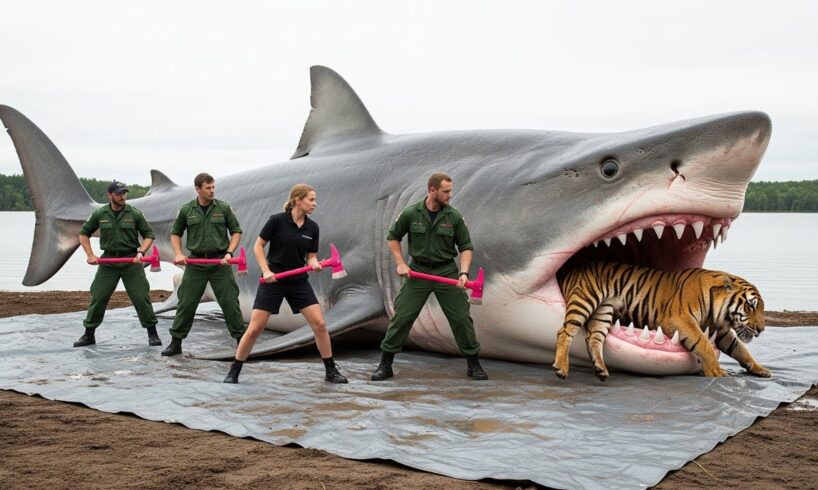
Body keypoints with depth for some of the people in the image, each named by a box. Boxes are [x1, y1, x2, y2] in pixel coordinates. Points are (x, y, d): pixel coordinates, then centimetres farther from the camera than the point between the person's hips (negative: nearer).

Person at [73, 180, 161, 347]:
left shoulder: (135, 214, -3)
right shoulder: (99, 214, 1)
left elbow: (148, 235, 3)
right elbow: (84, 233, 13)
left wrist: (141, 252, -12)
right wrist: (90, 255, 2)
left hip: (131, 260, -1)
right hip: (108, 261, 1)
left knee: (141, 297, -4)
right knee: (98, 297, 1)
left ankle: (152, 333, 8)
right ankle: (89, 334, 15)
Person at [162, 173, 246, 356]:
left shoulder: (224, 208, -1)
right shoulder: (186, 210, 3)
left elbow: (236, 231, 5)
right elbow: (175, 233, 14)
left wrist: (229, 253, -8)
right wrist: (178, 254, 0)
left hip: (220, 262, -1)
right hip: (195, 262, 1)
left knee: (230, 302, 0)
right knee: (186, 303, 4)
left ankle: (241, 339, 10)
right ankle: (175, 343, 15)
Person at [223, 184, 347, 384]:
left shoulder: (312, 227, 2)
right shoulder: (277, 220, -11)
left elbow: (311, 257, 7)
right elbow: (258, 246, -4)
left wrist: (315, 264, -16)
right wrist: (266, 270, -15)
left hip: (298, 281, 4)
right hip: (272, 281, -4)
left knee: (319, 324, -6)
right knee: (254, 328, -5)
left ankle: (331, 371, 7)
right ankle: (234, 371, 13)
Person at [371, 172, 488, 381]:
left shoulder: (454, 216, -5)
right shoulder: (410, 214, -6)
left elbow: (466, 246, 0)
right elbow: (393, 237, 8)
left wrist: (463, 273, -14)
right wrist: (400, 263, -2)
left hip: (447, 272, 1)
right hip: (418, 271, -1)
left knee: (461, 318, 0)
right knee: (402, 317, -2)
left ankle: (473, 364, 16)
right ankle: (385, 364, 10)